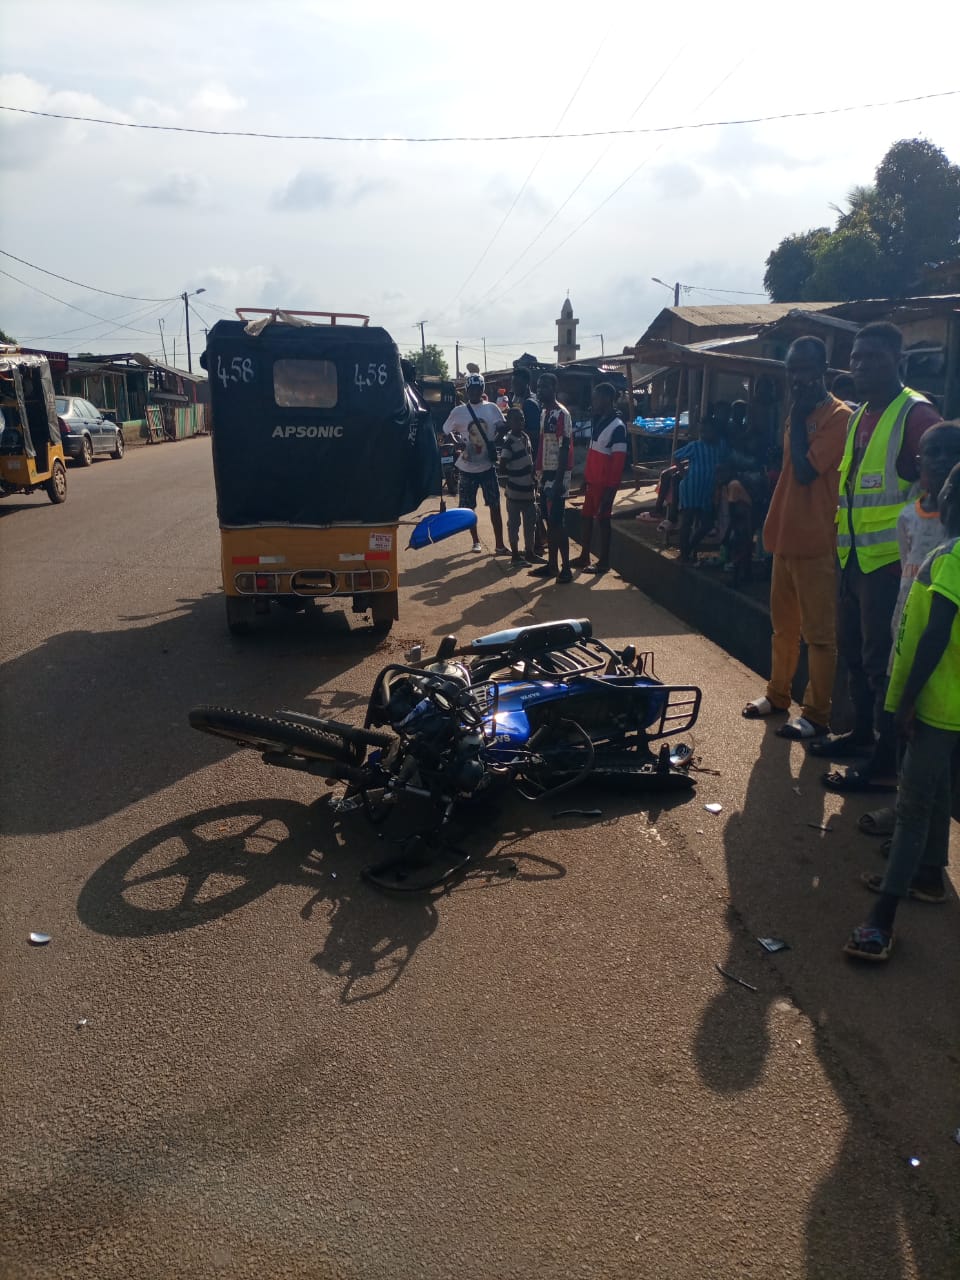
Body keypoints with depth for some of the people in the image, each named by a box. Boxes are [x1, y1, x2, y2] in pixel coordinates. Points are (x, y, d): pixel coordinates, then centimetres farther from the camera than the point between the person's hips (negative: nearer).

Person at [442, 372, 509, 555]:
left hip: (488, 466, 0)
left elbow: (502, 429, 9)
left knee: (495, 505, 0)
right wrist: (459, 444, -11)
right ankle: (476, 541, 26)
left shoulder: (492, 408, -1)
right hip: (467, 467, 0)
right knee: (469, 507, 8)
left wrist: (494, 444, -8)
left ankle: (499, 545, 4)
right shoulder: (458, 411, -4)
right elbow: (446, 432, 6)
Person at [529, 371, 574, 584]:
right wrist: (540, 473, 17)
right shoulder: (545, 413, 14)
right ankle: (552, 565, 18)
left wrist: (559, 480, -22)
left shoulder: (561, 414, -14)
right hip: (545, 474, 9)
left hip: (556, 475, -9)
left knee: (557, 522, -8)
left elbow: (565, 449, -18)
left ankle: (566, 568, -2)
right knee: (548, 521, 11)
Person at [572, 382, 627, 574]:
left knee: (602, 520, 1)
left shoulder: (617, 427, -18)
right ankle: (584, 557, 26)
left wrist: (611, 488, -21)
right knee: (586, 517, 14)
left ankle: (604, 562, 11)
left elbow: (619, 461, -19)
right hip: (593, 481, 8)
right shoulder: (597, 421, 9)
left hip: (605, 484, -8)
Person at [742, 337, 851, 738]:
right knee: (783, 626, 18)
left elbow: (805, 470, -21)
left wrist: (797, 417, -12)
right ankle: (777, 694, 32)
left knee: (819, 634, -1)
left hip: (816, 543, -9)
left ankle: (817, 715, 6)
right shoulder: (799, 414, 15)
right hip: (786, 537, 9)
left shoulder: (838, 416, -13)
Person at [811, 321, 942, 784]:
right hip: (854, 557, 9)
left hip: (890, 560, -9)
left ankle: (886, 763, 6)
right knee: (853, 650, 19)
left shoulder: (915, 413, -12)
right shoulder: (859, 416, 15)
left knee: (882, 662, -4)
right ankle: (862, 732, 36)